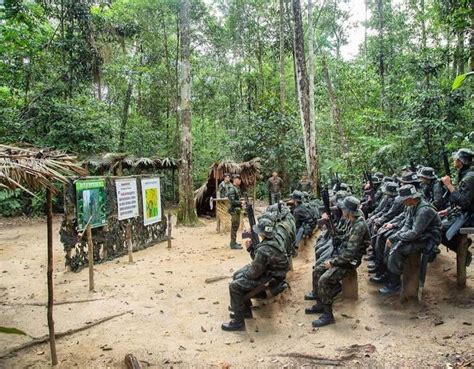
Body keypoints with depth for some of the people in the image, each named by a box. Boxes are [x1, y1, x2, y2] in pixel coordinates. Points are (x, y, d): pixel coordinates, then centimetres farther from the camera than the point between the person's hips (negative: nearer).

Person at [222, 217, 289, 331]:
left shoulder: (264, 250, -32)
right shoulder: (273, 240, -2)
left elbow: (255, 273, -23)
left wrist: (245, 273, -4)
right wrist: (251, 248, -4)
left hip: (267, 277, -10)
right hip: (268, 269, 10)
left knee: (234, 286, -9)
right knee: (238, 275, 18)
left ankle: (238, 322, 1)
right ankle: (245, 310, 28)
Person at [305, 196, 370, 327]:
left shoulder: (359, 226, -25)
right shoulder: (354, 222, 5)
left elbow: (350, 252, -27)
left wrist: (333, 262, -19)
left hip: (350, 261, -10)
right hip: (342, 256, 10)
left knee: (323, 280, -21)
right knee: (317, 272, 7)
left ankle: (328, 315, -10)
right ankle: (320, 304, 18)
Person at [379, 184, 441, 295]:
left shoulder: (425, 210, -27)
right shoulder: (412, 207, 2)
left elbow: (415, 233, -29)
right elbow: (407, 225, 7)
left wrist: (395, 237, -19)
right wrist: (394, 237, -9)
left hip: (428, 239, -9)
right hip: (419, 235, 10)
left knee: (397, 249, -21)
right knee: (391, 243, 0)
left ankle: (394, 285, -9)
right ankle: (385, 272, 9)